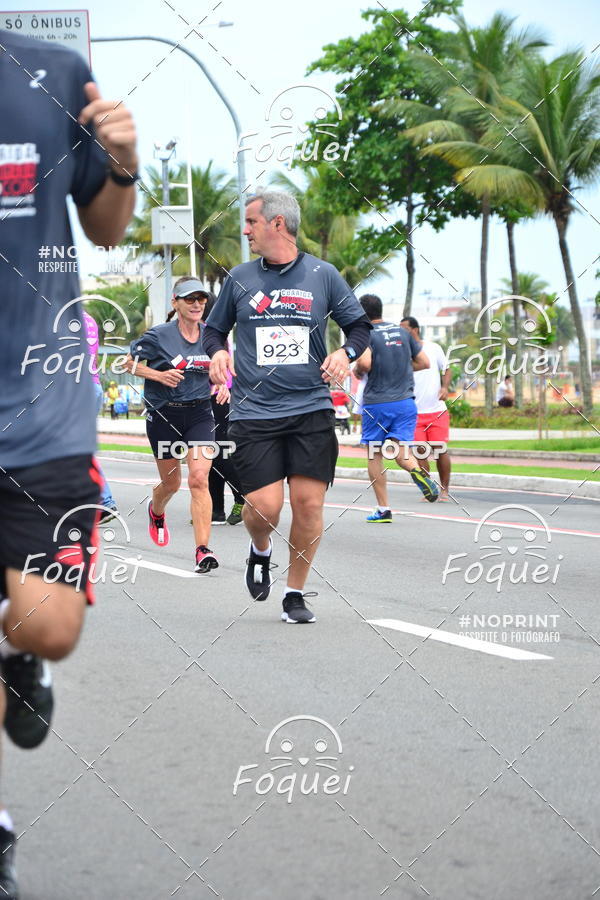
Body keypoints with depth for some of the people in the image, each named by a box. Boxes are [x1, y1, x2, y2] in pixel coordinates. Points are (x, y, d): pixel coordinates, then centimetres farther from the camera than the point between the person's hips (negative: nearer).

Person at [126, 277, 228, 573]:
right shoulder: (159, 335, -9)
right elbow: (130, 362, -2)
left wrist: (222, 386, -1)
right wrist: (159, 375, -16)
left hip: (200, 413, 1)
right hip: (164, 414, -1)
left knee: (199, 479, -16)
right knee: (171, 483, 13)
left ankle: (203, 551, -19)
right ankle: (156, 512, 51)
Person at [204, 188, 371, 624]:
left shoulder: (323, 275, 5)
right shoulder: (240, 278, 8)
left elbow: (360, 325, 12)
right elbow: (214, 327, 20)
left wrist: (346, 353, -8)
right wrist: (217, 351, -2)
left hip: (312, 410, 0)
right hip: (254, 413, 0)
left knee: (309, 503, -5)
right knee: (264, 506, -11)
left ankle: (295, 593, 13)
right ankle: (261, 551, 26)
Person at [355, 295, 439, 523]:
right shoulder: (402, 331, 10)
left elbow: (365, 362, -24)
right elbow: (424, 362, 13)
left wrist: (358, 371, -2)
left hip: (376, 403, -3)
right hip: (405, 402, 4)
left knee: (375, 456, 9)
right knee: (401, 451, 0)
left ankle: (383, 509, 6)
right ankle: (417, 470, -36)